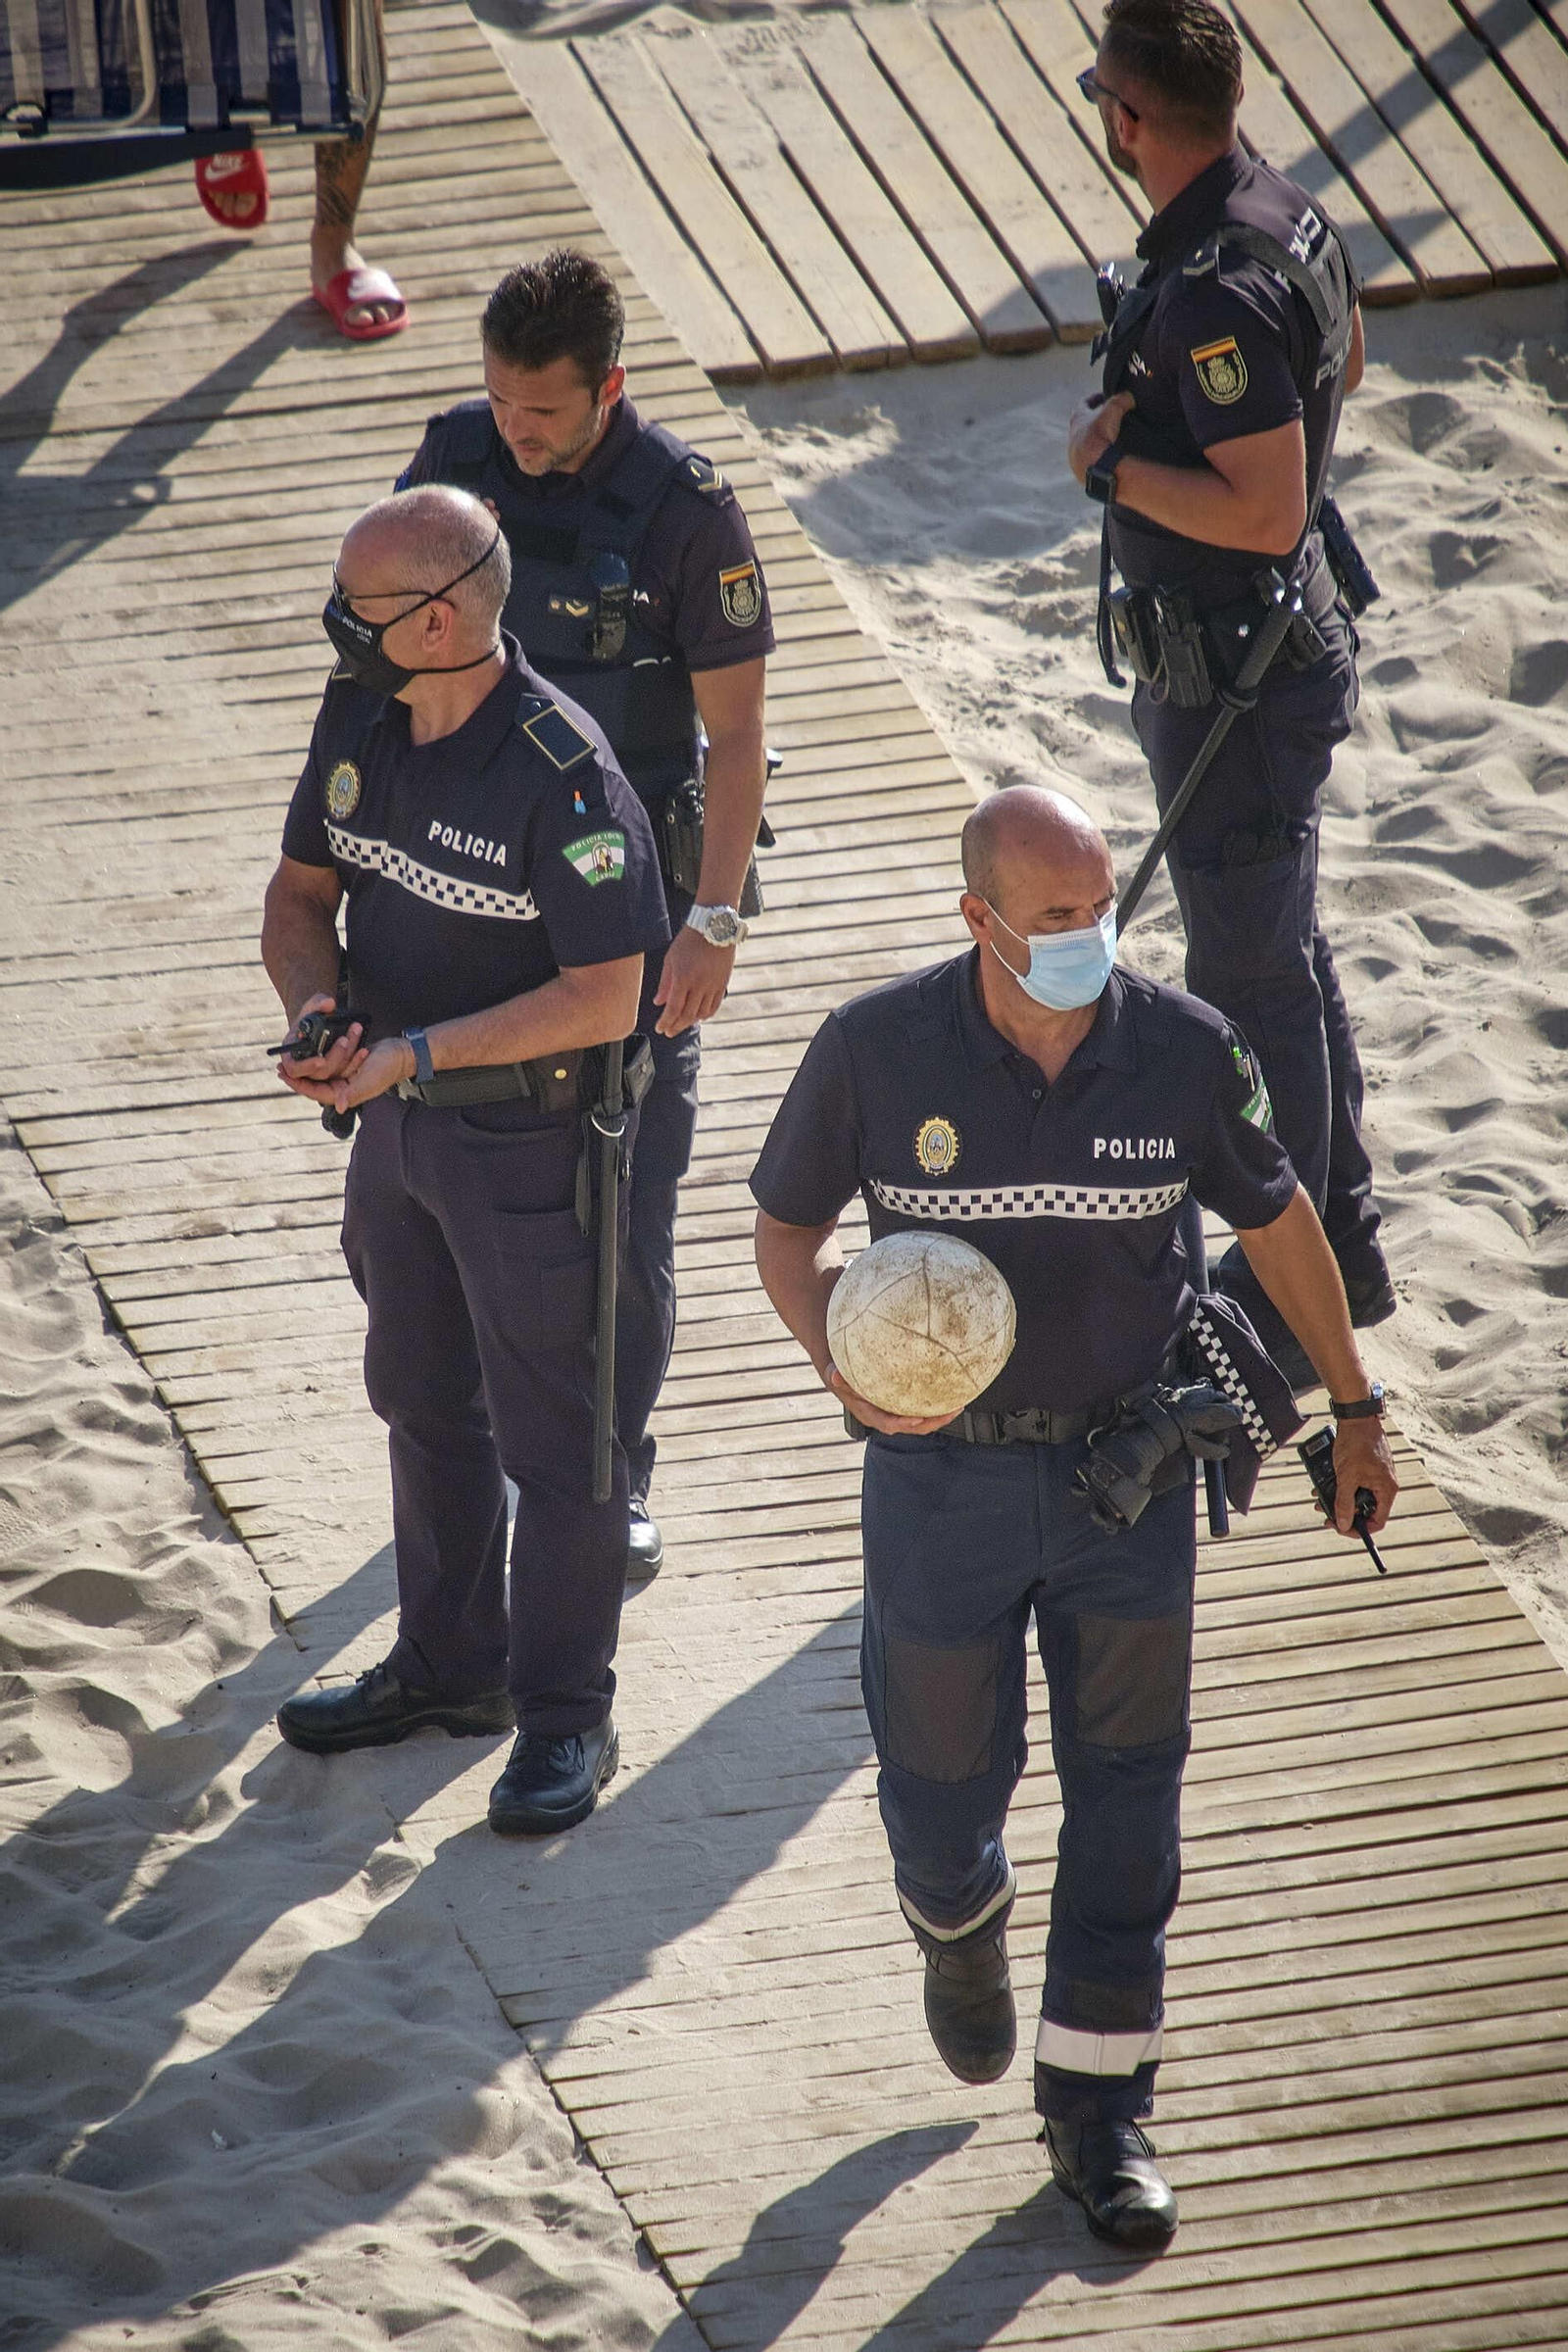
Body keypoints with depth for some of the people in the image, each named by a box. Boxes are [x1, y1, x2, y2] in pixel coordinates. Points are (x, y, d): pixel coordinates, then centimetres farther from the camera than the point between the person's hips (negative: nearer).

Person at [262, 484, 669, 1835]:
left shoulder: (561, 778, -26)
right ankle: (450, 1663, 39)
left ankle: (567, 1718, 16)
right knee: (423, 1400, 21)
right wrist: (316, 1006, -12)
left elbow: (602, 999, -24)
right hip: (398, 1117, 8)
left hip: (526, 1139, -8)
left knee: (550, 1433, 4)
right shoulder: (360, 723, -3)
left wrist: (413, 1052, -26)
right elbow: (304, 889, 9)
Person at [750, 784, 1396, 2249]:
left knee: (1125, 1799, 4)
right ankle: (958, 1919, 49)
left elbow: (1276, 1220, 5)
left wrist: (1354, 1406, 12)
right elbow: (786, 1226, 0)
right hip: (943, 1479, -1)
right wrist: (835, 1357, -19)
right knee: (941, 1782, 11)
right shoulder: (876, 1052, -15)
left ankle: (1097, 2108, 18)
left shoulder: (1185, 1052, -11)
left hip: (1128, 1470, 1)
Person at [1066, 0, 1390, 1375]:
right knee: (1290, 957, 22)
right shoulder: (1290, 214, 1)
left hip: (1236, 687, -10)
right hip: (1287, 648, 10)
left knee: (1248, 983, 2)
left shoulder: (1216, 293, -30)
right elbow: (1344, 365, 20)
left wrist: (1113, 466, -20)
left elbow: (1267, 507, -32)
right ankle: (1345, 1246, 35)